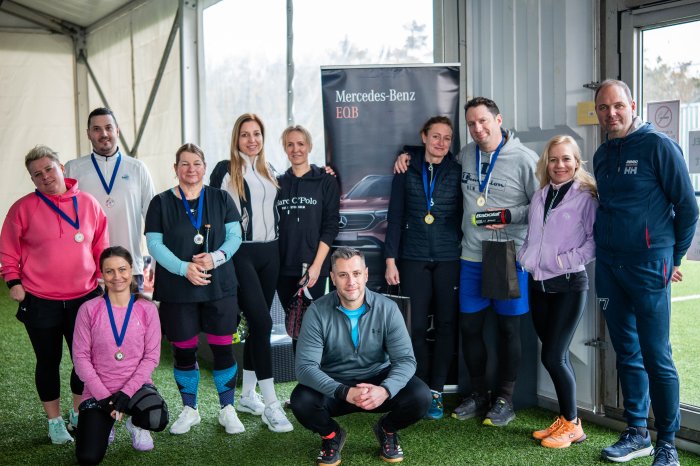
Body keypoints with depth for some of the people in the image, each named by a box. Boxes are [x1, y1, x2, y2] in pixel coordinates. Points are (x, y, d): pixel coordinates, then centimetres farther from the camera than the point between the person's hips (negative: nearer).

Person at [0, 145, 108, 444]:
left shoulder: (88, 203, 1)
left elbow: (100, 246, 8)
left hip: (84, 297, 2)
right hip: (39, 302, -2)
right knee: (48, 360, 10)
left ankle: (79, 413, 30)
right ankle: (54, 421, 26)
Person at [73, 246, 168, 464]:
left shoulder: (147, 309, -3)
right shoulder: (89, 310, -6)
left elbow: (151, 356, -4)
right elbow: (81, 357, -4)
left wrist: (127, 392, -15)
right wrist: (103, 396, -12)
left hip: (136, 386, 0)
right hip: (98, 390, 0)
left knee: (157, 420, -32)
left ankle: (135, 423, 6)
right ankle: (105, 423, 21)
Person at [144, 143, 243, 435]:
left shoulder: (221, 199, 8)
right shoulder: (161, 203, 3)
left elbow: (234, 236, 3)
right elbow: (154, 244, -3)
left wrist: (216, 257, -16)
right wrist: (184, 268, -16)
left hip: (219, 286, 1)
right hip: (176, 290, 0)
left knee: (223, 347, 0)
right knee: (183, 350, 6)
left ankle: (227, 409, 16)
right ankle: (189, 409, 24)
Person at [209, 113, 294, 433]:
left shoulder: (269, 170, 14)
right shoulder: (225, 170, -3)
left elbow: (276, 208, 22)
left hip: (269, 252, 6)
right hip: (241, 253, -6)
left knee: (258, 324, 10)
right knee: (262, 321, -13)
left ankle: (247, 395, 22)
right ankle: (270, 404, -10)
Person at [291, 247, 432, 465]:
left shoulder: (387, 308, -10)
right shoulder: (318, 312, -14)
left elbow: (406, 359, -15)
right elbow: (305, 366, -21)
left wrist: (385, 390, -36)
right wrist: (344, 392, -36)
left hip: (377, 380, 1)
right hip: (334, 385, -1)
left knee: (420, 396, -26)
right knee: (301, 401, -31)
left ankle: (387, 429, 11)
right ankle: (331, 434, 6)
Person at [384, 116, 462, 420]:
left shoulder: (457, 172, 5)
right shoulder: (406, 172, 7)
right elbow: (395, 217, 7)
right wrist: (390, 259, 1)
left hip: (449, 258, 0)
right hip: (414, 258, 0)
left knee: (445, 325, 2)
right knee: (416, 326, -1)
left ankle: (436, 391, 13)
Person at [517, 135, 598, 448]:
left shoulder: (585, 197, -7)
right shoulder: (539, 197, 12)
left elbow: (595, 241, -12)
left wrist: (567, 261, -17)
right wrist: (524, 257, 6)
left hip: (569, 286, -6)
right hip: (538, 285, 6)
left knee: (553, 356, -7)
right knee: (557, 356, 12)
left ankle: (571, 425, 9)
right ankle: (566, 420, 23)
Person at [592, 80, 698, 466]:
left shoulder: (658, 146, -7)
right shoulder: (602, 155, 12)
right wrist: (607, 251, 16)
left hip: (648, 265, -6)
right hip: (608, 266, 6)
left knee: (656, 357, -2)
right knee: (626, 353, 12)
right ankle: (636, 434, 23)